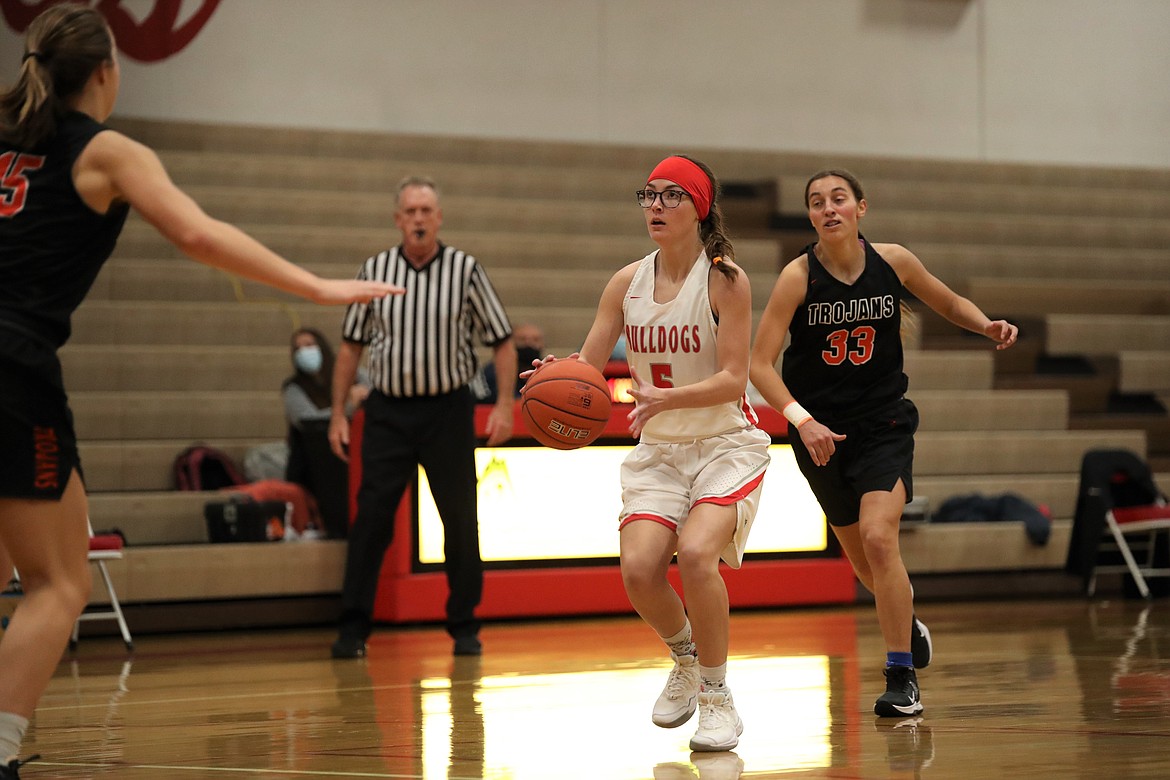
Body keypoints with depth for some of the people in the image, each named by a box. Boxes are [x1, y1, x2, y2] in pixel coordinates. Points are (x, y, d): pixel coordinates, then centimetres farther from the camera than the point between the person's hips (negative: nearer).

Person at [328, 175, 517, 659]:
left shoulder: (465, 270, -3)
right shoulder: (374, 271, 2)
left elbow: (501, 341, 1)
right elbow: (351, 346, 10)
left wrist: (505, 404, -9)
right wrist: (338, 413, 5)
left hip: (447, 407, -1)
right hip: (388, 409, 1)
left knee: (461, 520, 3)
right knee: (371, 519, -4)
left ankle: (464, 626, 14)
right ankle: (353, 628, -1)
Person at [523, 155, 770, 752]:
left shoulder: (725, 279, -11)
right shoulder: (627, 283, 2)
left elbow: (732, 379, -17)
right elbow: (586, 363, 2)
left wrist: (667, 398, -33)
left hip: (726, 444, -4)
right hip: (658, 450, 4)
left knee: (695, 552, -28)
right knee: (637, 568, -16)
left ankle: (717, 698, -11)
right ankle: (686, 658, 16)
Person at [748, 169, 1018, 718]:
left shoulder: (892, 261, -7)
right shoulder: (799, 277, -13)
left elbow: (949, 304, 11)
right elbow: (760, 364, -16)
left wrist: (988, 325, -10)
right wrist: (801, 419, -30)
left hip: (884, 422, -1)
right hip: (820, 431, 1)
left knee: (878, 538, -20)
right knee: (862, 557, 13)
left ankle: (901, 675, -10)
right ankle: (908, 626, 45)